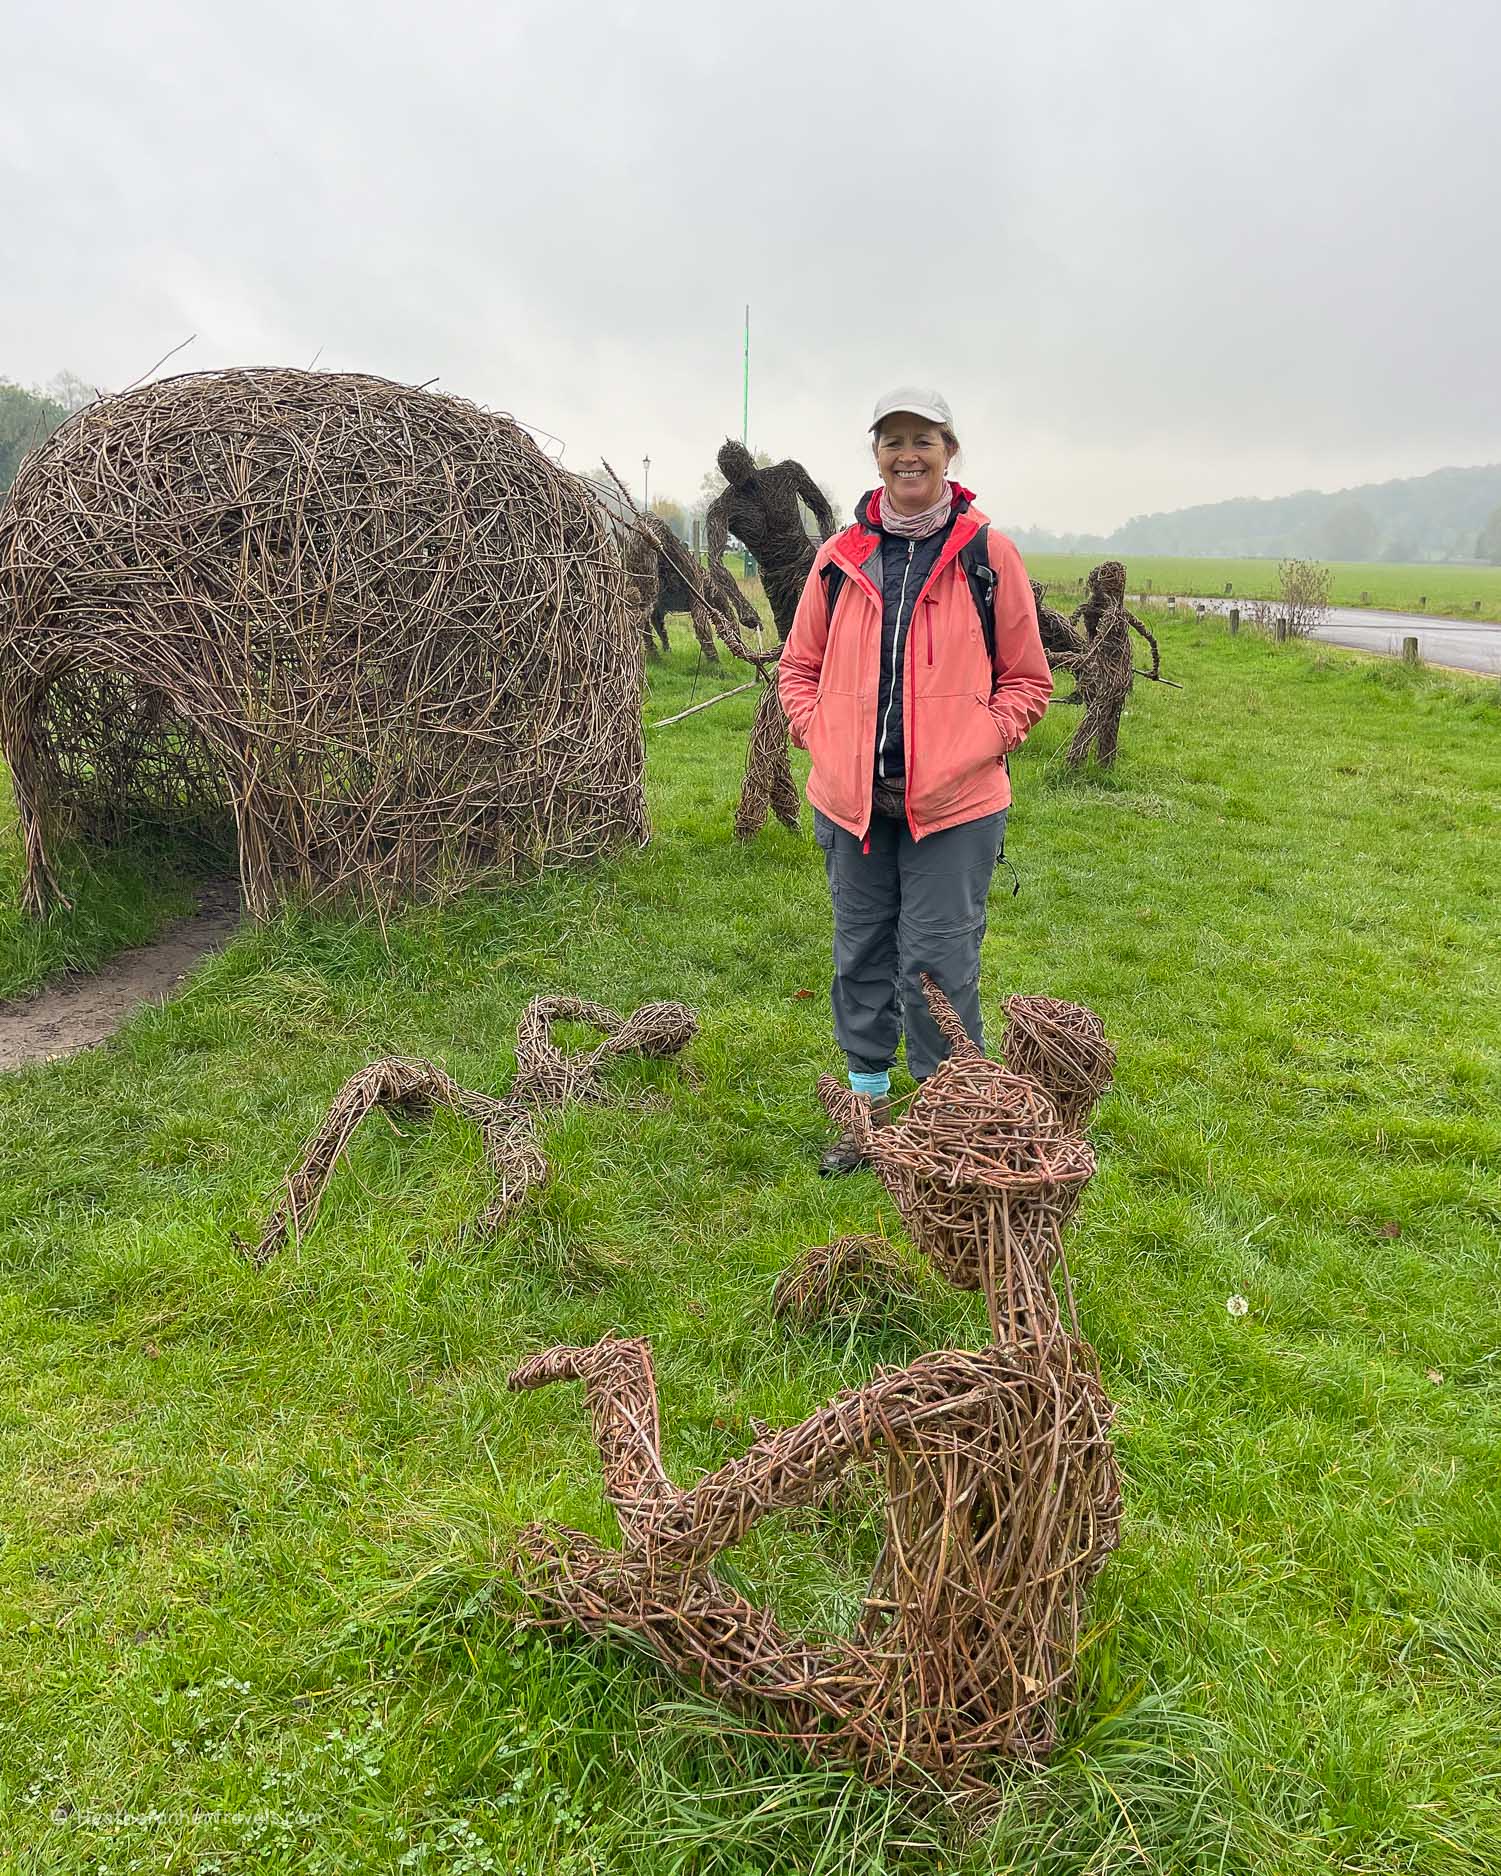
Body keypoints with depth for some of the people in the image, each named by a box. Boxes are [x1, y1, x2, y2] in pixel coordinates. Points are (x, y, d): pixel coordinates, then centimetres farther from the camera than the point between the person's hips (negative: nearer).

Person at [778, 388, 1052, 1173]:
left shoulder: (987, 553, 0)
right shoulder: (839, 556, 7)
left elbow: (1027, 680, 3)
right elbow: (798, 666, 16)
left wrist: (968, 752, -9)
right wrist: (822, 739, 0)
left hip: (952, 805, -3)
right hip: (850, 799, 4)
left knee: (935, 964, 0)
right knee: (860, 957, 13)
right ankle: (867, 1101, 30)